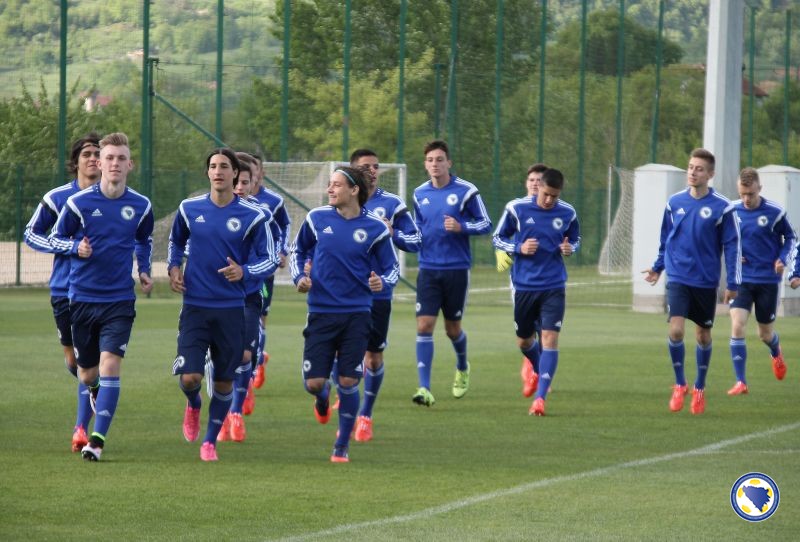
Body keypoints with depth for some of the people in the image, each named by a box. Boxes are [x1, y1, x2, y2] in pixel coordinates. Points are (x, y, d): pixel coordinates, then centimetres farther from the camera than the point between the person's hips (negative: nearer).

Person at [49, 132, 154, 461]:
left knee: (110, 365, -17)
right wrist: (76, 246, -16)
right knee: (87, 374, 10)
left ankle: (98, 440, -16)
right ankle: (96, 393, 49)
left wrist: (144, 270, 5)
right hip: (82, 298, 0)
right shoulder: (78, 203, -6)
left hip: (120, 300, 0)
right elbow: (55, 239, 5)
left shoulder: (140, 206, 1)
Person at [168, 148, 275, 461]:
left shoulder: (251, 216, -3)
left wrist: (244, 271, -17)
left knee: (224, 382, 5)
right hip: (195, 306, 0)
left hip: (231, 309, 0)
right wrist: (173, 267, 4)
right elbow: (176, 241, 22)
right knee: (189, 377, -12)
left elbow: (269, 260, 2)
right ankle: (193, 405, 24)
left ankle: (211, 441, 24)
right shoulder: (189, 209, 3)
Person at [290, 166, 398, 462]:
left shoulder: (375, 228, -4)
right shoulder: (317, 218, 0)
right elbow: (297, 250, 17)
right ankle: (323, 399, 36)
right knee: (313, 382, -4)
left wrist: (382, 282, -17)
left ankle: (342, 446, 14)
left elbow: (392, 268, 4)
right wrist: (299, 276, 0)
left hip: (356, 315, -1)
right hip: (321, 313, 1)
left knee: (348, 383, -4)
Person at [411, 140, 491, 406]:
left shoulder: (466, 191, -6)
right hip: (428, 269, 2)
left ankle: (462, 369, 41)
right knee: (424, 326, -11)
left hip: (456, 269, -2)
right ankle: (425, 389, -14)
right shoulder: (420, 194, 7)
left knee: (452, 328, 9)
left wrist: (461, 227, -19)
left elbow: (486, 224, -3)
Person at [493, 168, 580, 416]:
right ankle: (539, 371, 46)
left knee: (550, 338, -13)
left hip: (554, 286, -1)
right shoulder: (516, 208, -7)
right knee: (524, 341, 13)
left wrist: (570, 248, -7)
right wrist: (519, 248, -15)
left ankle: (540, 397, -13)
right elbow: (498, 239, 3)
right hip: (524, 285, 1)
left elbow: (575, 239, 16)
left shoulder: (567, 213, -2)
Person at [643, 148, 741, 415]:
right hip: (678, 279, 1)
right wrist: (658, 267, 19)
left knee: (703, 335, 10)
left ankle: (699, 388, 28)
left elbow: (732, 245, -4)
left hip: (706, 281, -1)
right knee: (675, 330, -15)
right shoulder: (675, 202, 0)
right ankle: (679, 385, 3)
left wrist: (733, 283, -6)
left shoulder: (721, 207, -8)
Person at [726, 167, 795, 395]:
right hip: (741, 280, 1)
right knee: (737, 327, -17)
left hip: (768, 280, -1)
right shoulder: (732, 211, -4)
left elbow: (789, 238, 4)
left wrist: (783, 259, -12)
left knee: (765, 334, 11)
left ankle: (776, 353, 48)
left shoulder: (775, 212, -10)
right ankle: (740, 382, -12)